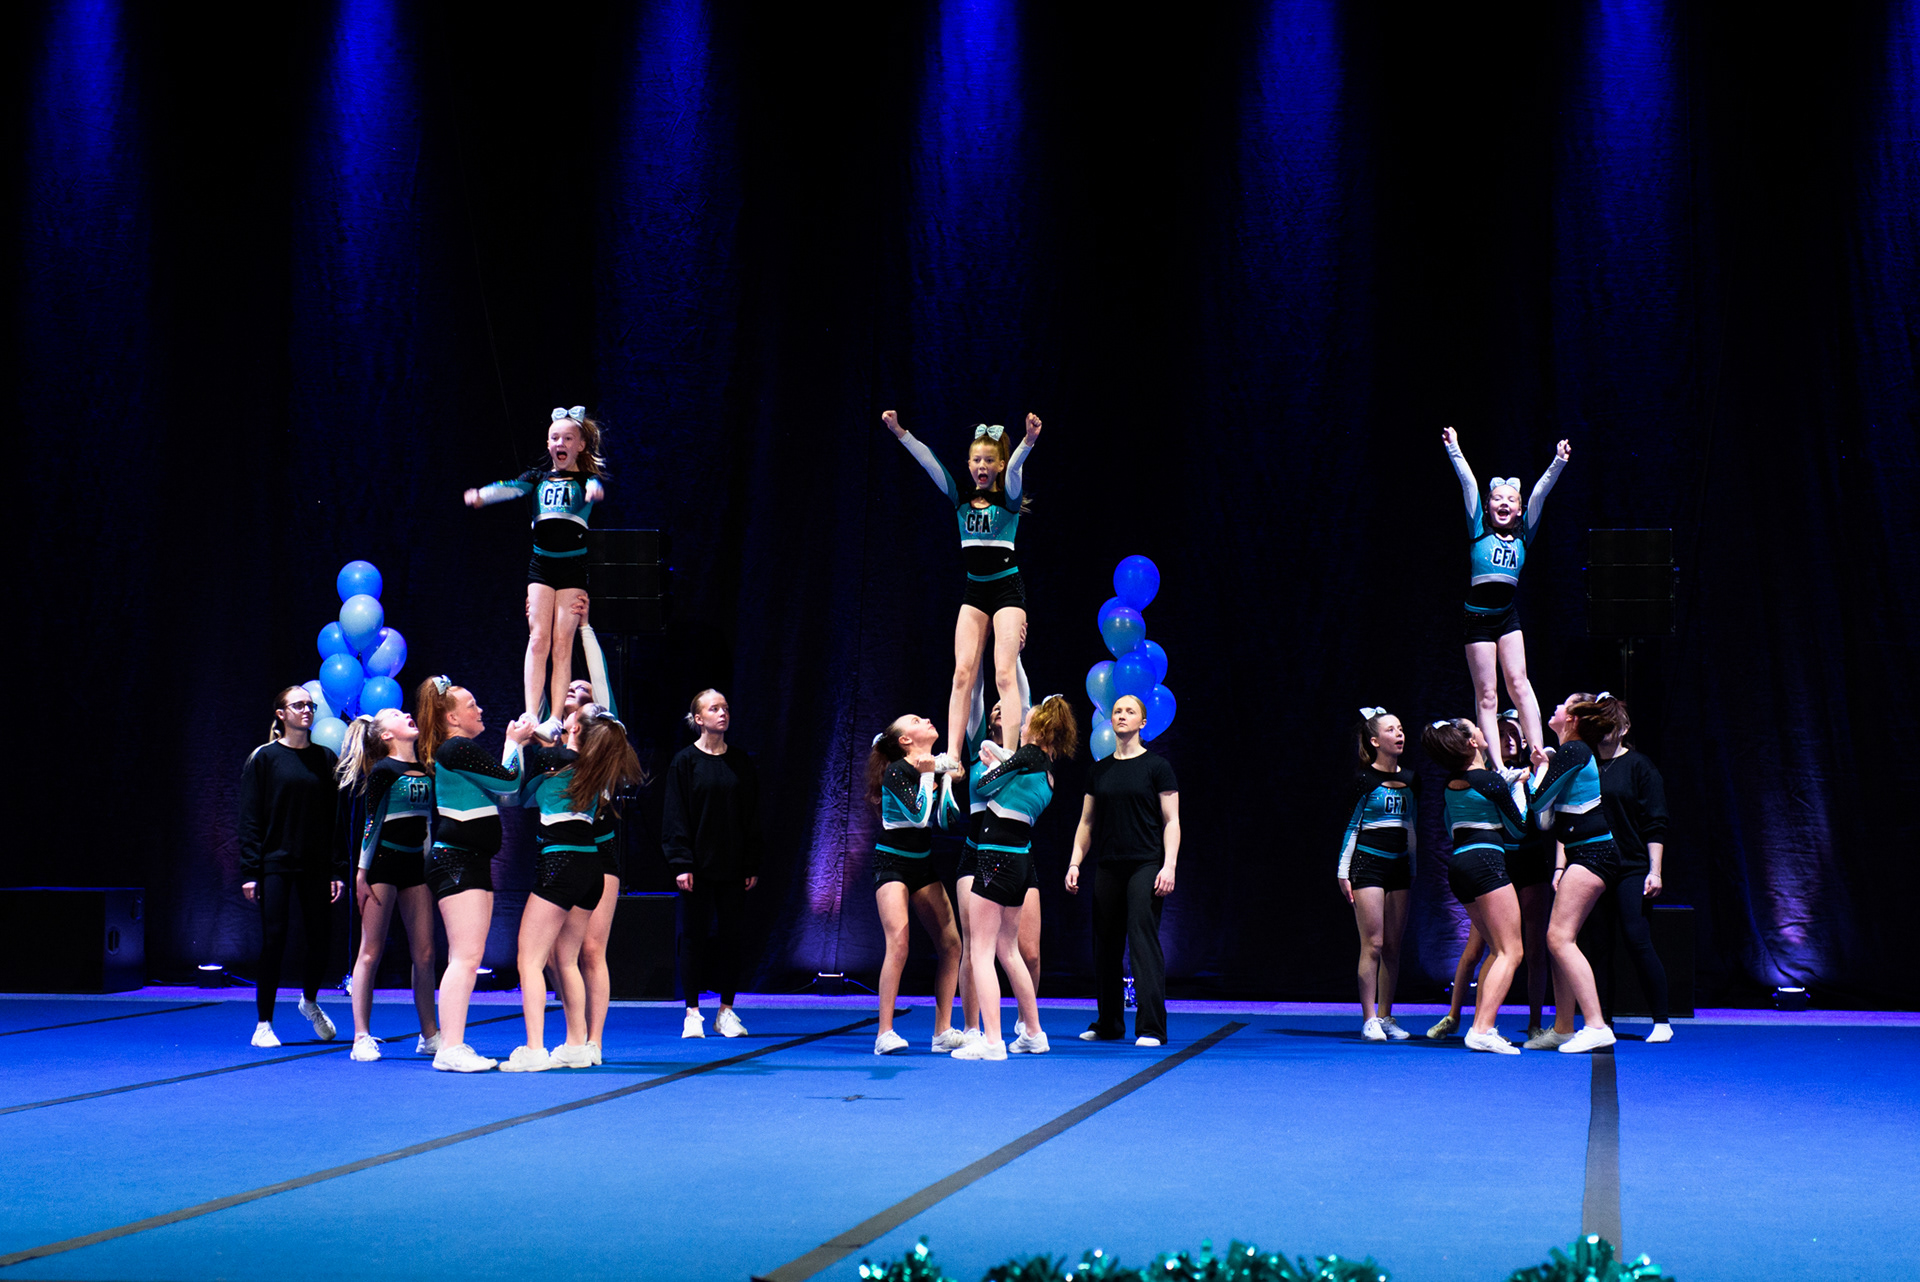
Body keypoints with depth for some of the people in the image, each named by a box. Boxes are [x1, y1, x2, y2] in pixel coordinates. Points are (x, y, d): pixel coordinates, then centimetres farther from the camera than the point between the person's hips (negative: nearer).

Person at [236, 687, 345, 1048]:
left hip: (315, 865, 3)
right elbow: (250, 819, -2)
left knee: (321, 936, 2)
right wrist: (250, 871, -9)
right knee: (273, 940, -3)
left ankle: (310, 1000, 30)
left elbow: (336, 819, 8)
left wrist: (338, 869, 1)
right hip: (275, 864, -3)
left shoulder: (325, 759, 8)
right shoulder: (263, 758, 0)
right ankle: (264, 1024, 8)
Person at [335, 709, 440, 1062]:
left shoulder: (427, 770, 12)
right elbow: (372, 821, -9)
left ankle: (430, 1035, 12)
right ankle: (362, 1037, 0)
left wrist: (432, 867, 16)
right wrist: (362, 872, -11)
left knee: (424, 954, 5)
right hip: (383, 862, -6)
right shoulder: (383, 771, -7)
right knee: (371, 952, -3)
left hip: (416, 864, 6)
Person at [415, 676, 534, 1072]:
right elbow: (509, 780, -14)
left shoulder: (461, 750, 18)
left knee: (468, 958, 11)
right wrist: (515, 743, 1)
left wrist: (516, 741, 15)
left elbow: (505, 785, 18)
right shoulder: (457, 749, -13)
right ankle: (450, 1050, -16)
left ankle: (454, 1045, 13)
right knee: (466, 957, -14)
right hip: (455, 861, -11)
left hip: (472, 862, 11)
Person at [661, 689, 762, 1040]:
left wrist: (753, 866, 4)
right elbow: (675, 816, -3)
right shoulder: (684, 761, -1)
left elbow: (752, 817, 9)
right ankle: (692, 1012, 7)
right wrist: (681, 863, -12)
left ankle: (727, 1011, 12)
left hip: (732, 866, 3)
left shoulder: (741, 762, 8)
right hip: (697, 865, -3)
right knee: (693, 935, 1)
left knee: (730, 935, 4)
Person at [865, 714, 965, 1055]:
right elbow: (919, 816, -24)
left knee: (950, 943, 1)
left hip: (923, 864, 7)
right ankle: (885, 1033, -16)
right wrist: (927, 774, -17)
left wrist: (947, 780, -6)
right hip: (892, 863, -7)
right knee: (898, 943, -20)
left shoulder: (937, 766, 6)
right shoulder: (897, 772, -14)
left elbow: (946, 819, 2)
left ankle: (943, 1032, 7)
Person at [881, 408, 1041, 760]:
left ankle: (1009, 758, -15)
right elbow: (929, 462, 1)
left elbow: (1014, 468, -22)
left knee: (1004, 674, -12)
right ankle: (952, 756, -5)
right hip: (974, 590, 5)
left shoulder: (1008, 499, -2)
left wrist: (1029, 442, -41)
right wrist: (899, 432, -8)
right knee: (962, 673, -3)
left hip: (1007, 588, -4)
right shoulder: (961, 499, 8)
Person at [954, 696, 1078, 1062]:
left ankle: (991, 1041, -12)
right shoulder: (1049, 770, 12)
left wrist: (991, 764, 10)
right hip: (1020, 859, 9)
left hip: (996, 858, -9)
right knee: (1008, 950, 21)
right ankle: (1033, 1033, 27)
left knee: (982, 952, -7)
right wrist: (996, 762, 17)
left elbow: (983, 787, -7)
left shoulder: (1030, 755, -10)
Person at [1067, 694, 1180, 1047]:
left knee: (1144, 942, -10)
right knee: (1105, 945, 7)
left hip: (1145, 866, -5)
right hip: (1108, 868, 5)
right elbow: (1086, 823, 17)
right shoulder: (1099, 771, 13)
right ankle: (1108, 1023, 19)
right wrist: (1074, 863, 7)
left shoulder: (1156, 766, 1)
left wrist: (1169, 866, -12)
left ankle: (1151, 1028, -9)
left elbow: (1171, 821, -2)